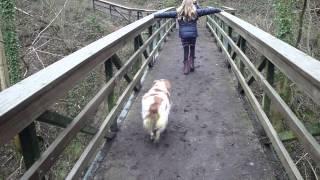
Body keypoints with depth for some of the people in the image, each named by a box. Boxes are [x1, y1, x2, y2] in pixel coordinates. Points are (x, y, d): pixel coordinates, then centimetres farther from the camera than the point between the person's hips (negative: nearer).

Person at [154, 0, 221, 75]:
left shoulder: (178, 13, 1)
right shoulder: (195, 12, 0)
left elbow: (167, 14, 3)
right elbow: (206, 10, 4)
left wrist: (155, 15, 8)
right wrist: (218, 10, 10)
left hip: (183, 35, 0)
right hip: (193, 34, 0)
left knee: (186, 52, 8)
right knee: (192, 51, 15)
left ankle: (186, 68, 9)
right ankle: (191, 65, 18)